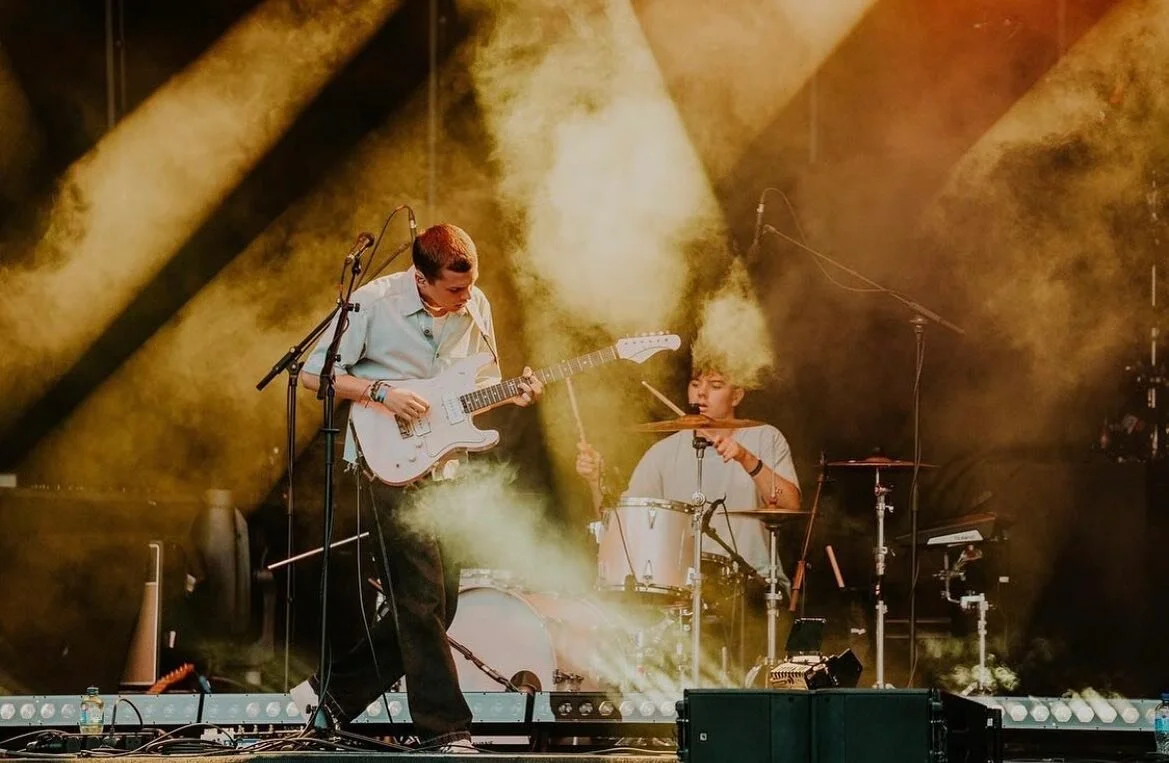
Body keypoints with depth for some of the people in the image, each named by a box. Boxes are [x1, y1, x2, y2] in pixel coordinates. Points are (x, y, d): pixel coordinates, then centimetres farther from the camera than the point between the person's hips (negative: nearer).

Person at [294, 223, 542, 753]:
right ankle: (444, 728, -8)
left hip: (443, 465, 7)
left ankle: (334, 691, 20)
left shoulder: (476, 308, 4)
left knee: (437, 600, 8)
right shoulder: (375, 303, -13)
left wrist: (511, 394, -4)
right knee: (422, 597, -12)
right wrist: (382, 393, -19)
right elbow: (314, 373, -9)